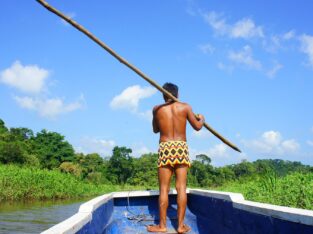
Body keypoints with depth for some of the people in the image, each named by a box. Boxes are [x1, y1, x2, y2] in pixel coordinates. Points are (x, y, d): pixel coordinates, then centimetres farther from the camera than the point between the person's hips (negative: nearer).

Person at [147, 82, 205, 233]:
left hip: (165, 148, 0)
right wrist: (201, 119, 31)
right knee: (181, 187, 2)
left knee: (164, 188, 2)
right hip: (181, 148, 0)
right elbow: (197, 127, 11)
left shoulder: (157, 109, 7)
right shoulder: (185, 107, 5)